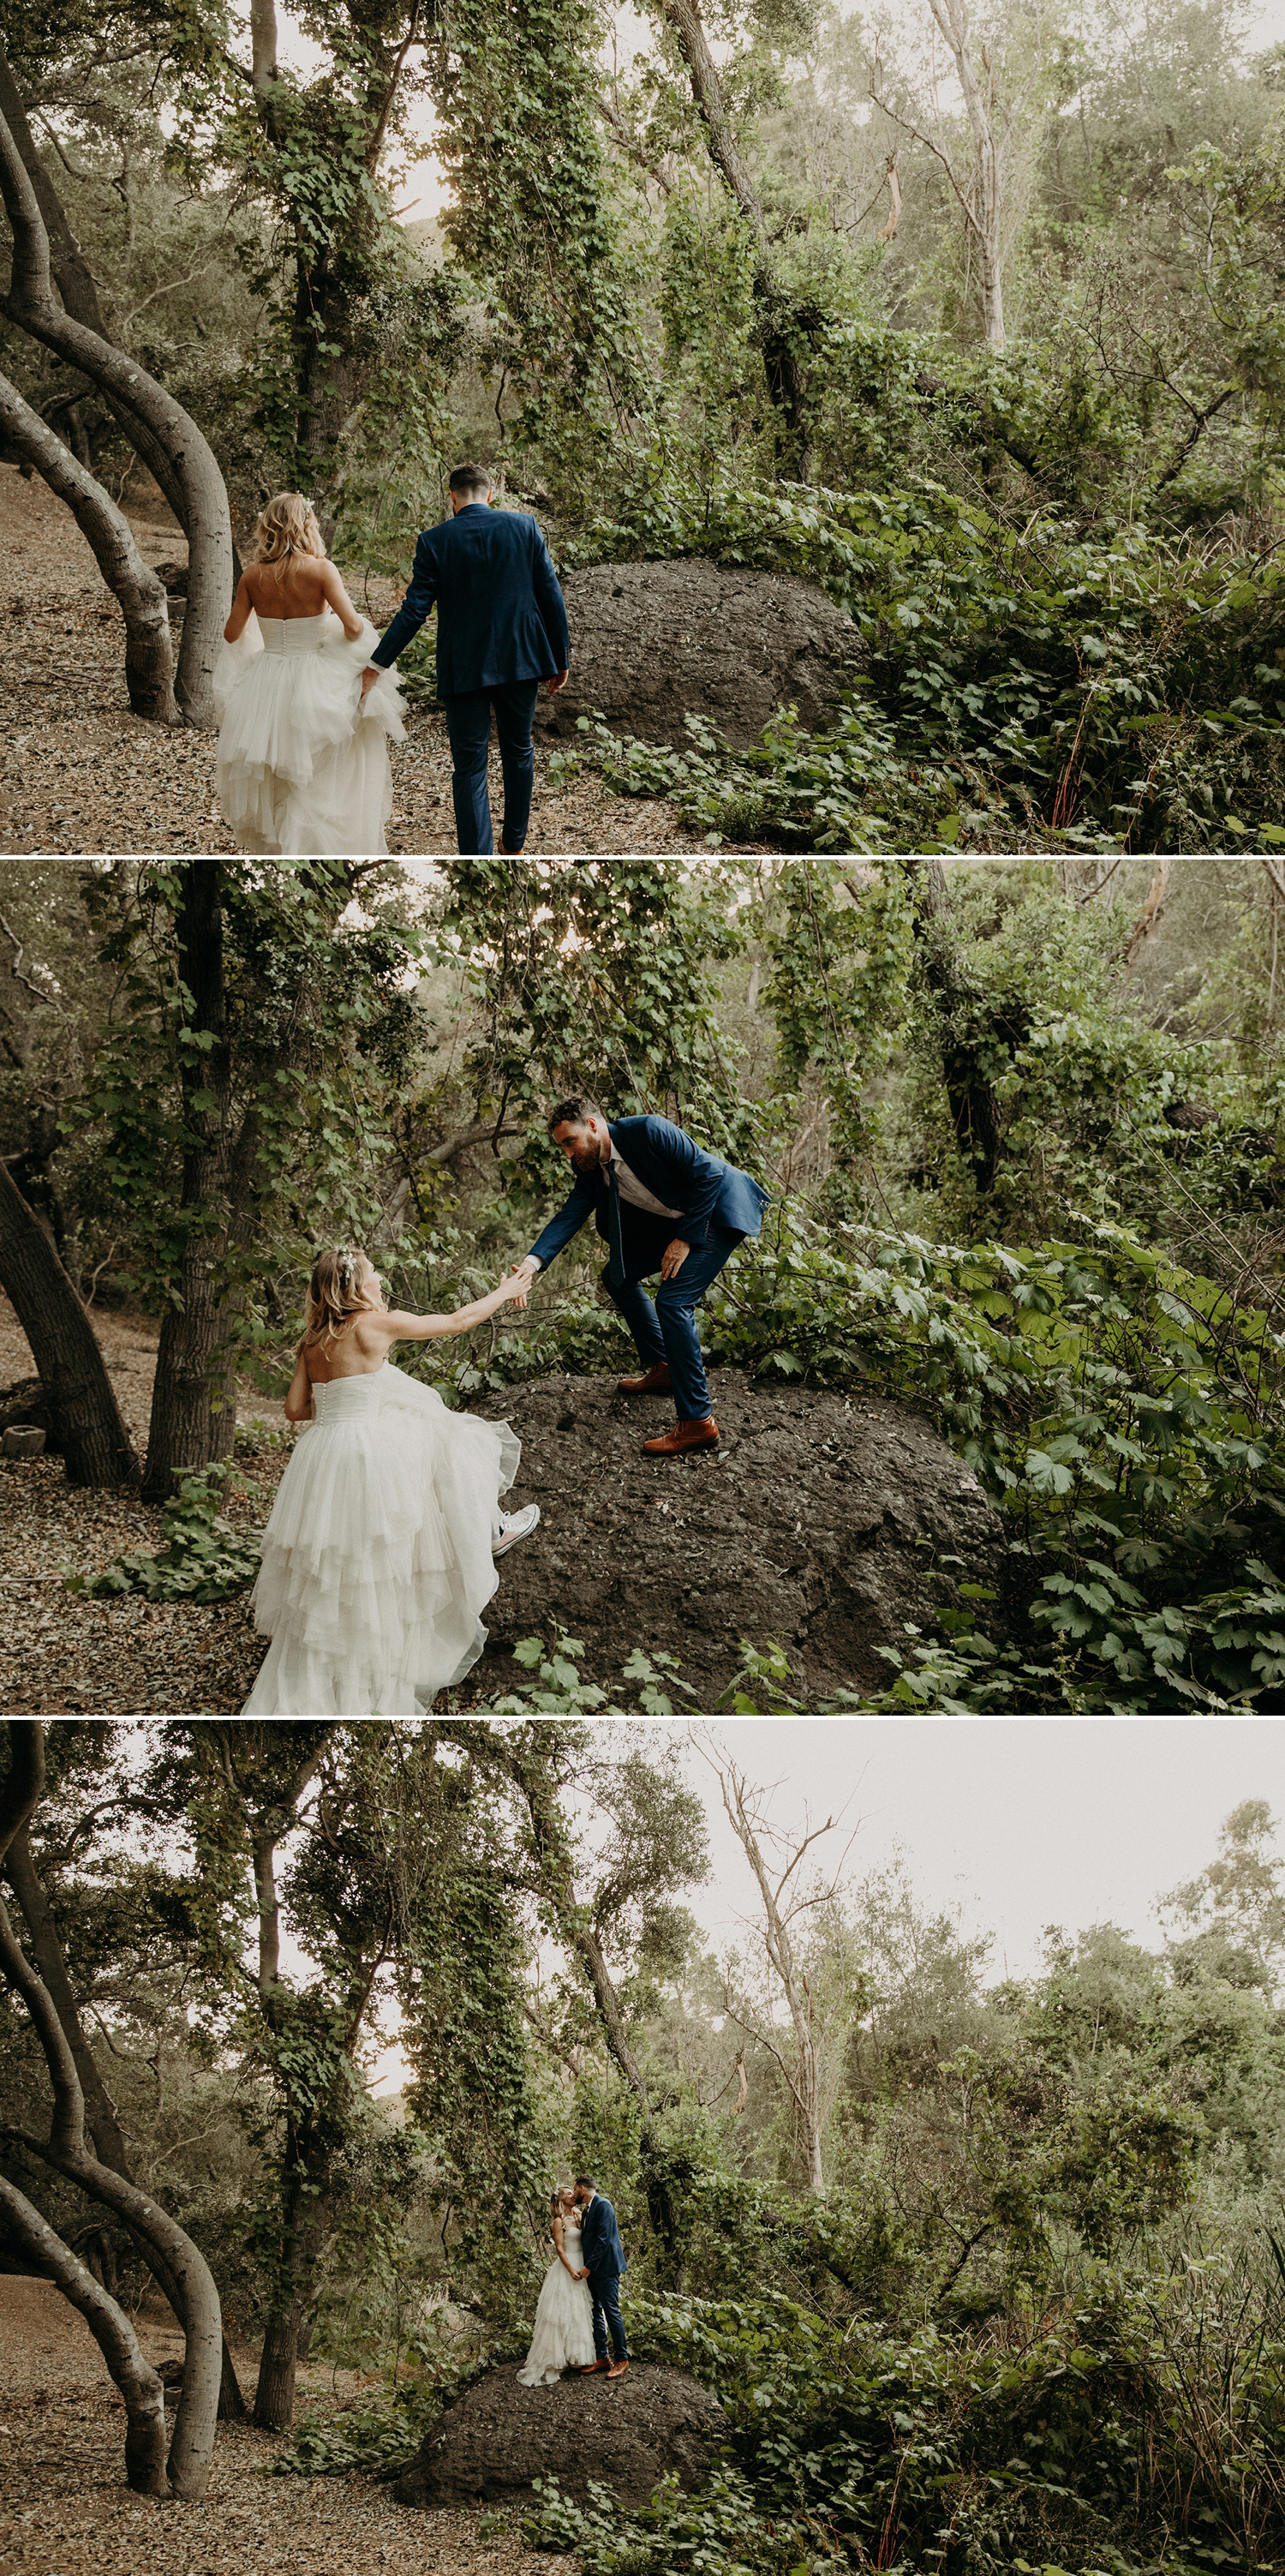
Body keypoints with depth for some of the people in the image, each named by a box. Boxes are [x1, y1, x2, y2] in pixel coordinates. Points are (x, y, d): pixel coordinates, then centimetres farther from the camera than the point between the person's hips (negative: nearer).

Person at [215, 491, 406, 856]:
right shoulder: (320, 568, -14)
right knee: (316, 779, 9)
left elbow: (232, 634, 4)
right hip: (313, 682, -4)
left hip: (264, 682, 4)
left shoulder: (252, 574, -3)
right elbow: (353, 626, -19)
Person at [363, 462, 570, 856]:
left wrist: (377, 665, -1)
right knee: (519, 751, 21)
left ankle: (477, 858, -5)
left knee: (469, 766, 1)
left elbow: (414, 611, -8)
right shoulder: (524, 526, -1)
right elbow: (550, 596, -1)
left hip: (464, 669, -2)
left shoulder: (435, 541, -6)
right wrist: (561, 658, 7)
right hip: (521, 661, 3)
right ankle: (514, 843, 35)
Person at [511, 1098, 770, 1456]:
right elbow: (570, 1216, -9)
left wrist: (685, 1239, -21)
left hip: (718, 1213, -9)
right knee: (618, 1275, 10)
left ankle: (697, 1422, -19)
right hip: (677, 1221, 9)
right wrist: (534, 1261, -27)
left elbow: (707, 1174, -23)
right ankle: (662, 1369, 25)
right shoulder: (591, 1169, -1)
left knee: (673, 1300, -21)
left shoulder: (649, 1131, -25)